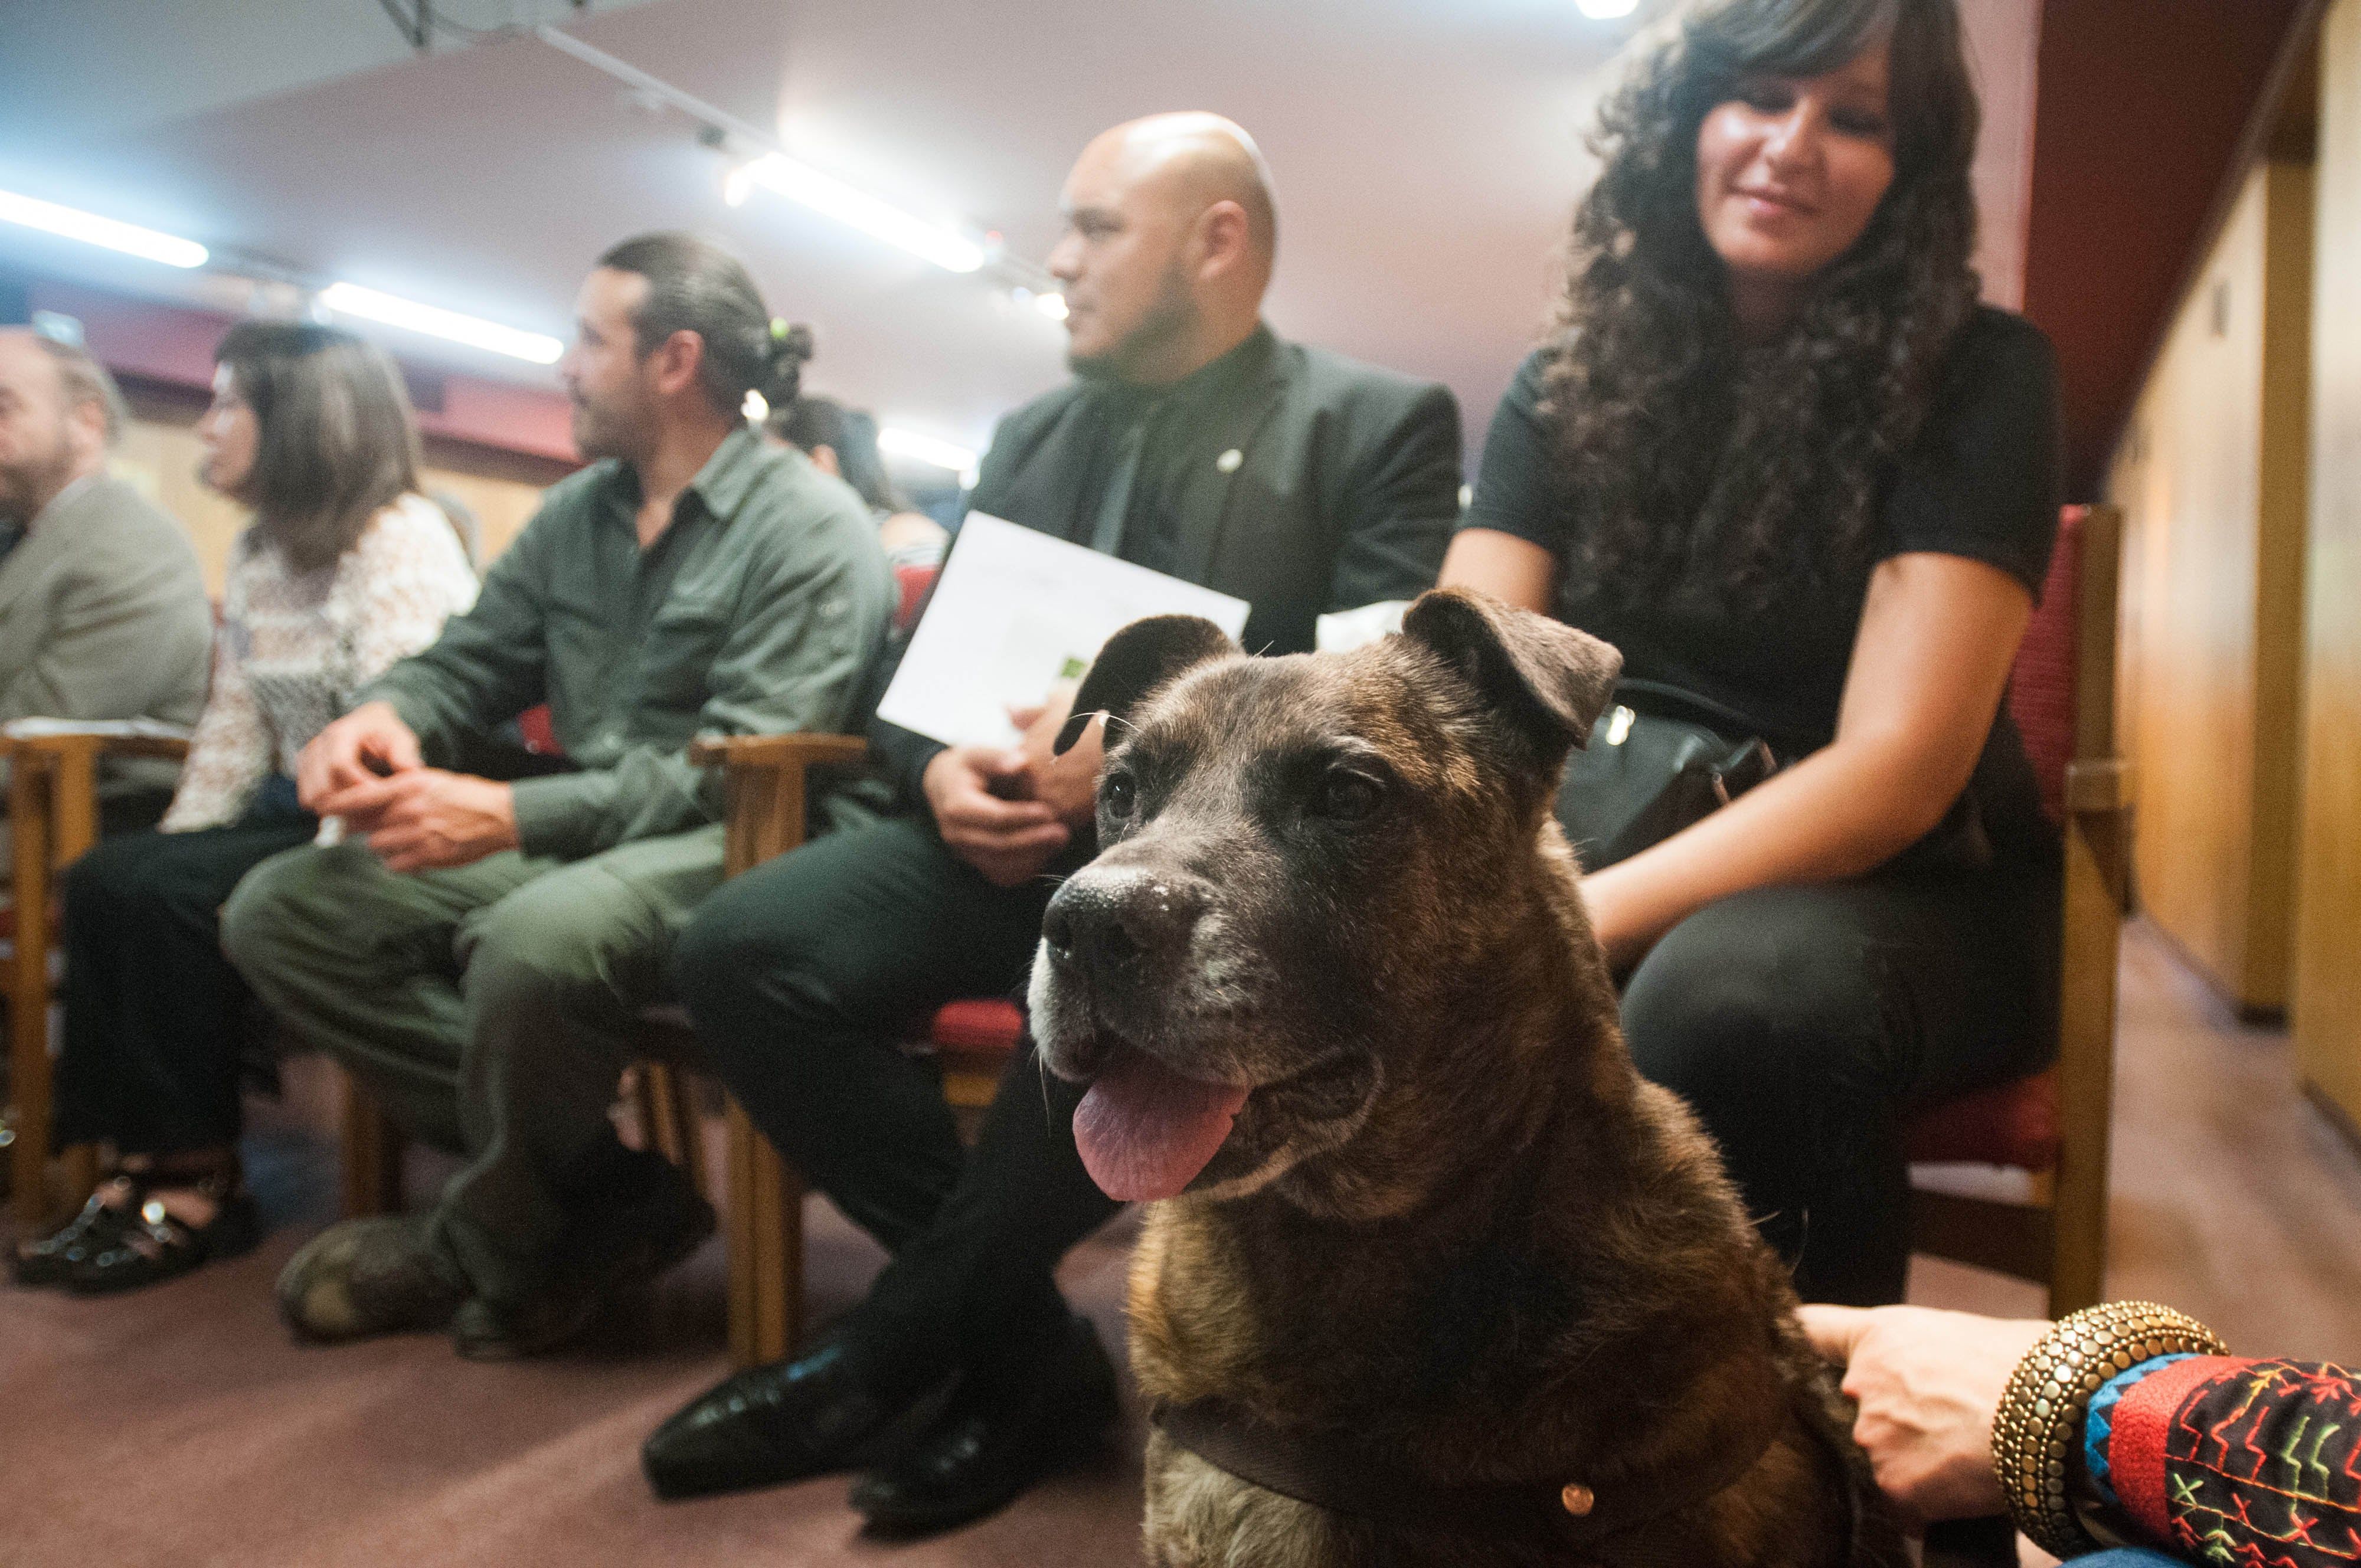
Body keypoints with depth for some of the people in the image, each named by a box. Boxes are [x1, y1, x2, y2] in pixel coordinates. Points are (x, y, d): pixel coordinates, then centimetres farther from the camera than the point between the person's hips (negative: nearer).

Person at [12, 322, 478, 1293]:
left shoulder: (403, 539, -12)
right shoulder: (258, 555, 17)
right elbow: (232, 730, 14)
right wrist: (170, 846, 4)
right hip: (290, 814, 8)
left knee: (164, 896, -21)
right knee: (99, 879, -9)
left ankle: (199, 1182, -8)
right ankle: (144, 1166, -5)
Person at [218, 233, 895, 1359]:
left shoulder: (808, 526, -8)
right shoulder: (574, 515, 16)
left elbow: (750, 765, -18)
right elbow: (469, 662, 17)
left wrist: (510, 816, -26)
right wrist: (386, 714, -9)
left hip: (747, 848, -8)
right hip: (568, 844, 8)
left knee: (538, 940, -37)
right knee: (278, 911, -4)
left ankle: (484, 1248, -4)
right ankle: (603, 1195, -10)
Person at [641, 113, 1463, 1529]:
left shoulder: (1383, 426, 3)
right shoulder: (1032, 438, 20)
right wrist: (942, 771, -9)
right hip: (1028, 840, 6)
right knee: (745, 948, -18)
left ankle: (891, 1353, -9)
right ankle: (1032, 1349, -5)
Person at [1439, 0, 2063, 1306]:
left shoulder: (1976, 377, -7)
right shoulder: (1573, 383, 3)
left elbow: (1900, 766, -17)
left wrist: (1581, 921, -30)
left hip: (1909, 897, -2)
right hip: (1634, 875, 3)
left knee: (1735, 987, -36)